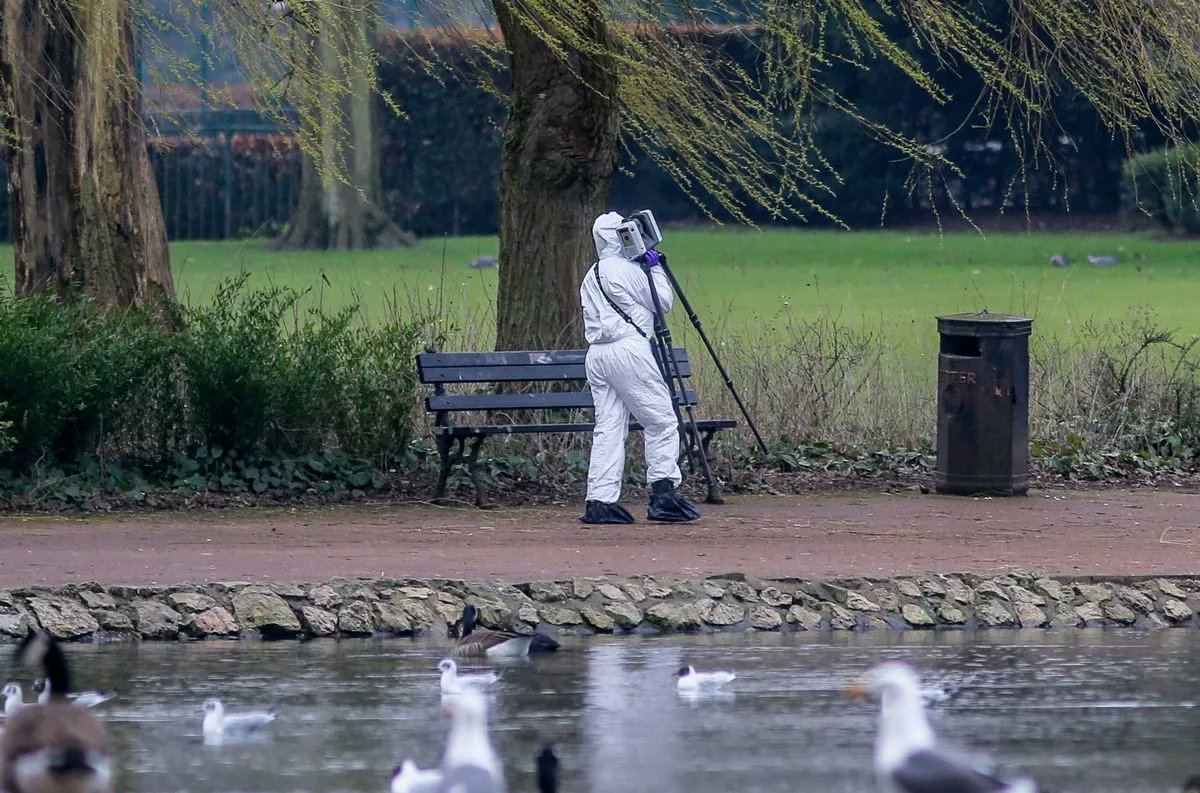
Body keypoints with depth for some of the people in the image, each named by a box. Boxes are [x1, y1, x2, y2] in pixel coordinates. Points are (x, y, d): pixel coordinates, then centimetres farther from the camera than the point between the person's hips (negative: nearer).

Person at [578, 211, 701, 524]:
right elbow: (664, 302, -1)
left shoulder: (591, 277, 20)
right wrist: (655, 267, 8)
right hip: (628, 349, -8)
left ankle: (600, 501, -4)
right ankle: (663, 493, -11)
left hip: (597, 354, 8)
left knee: (608, 428, 4)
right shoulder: (627, 270, -5)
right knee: (662, 422, -3)